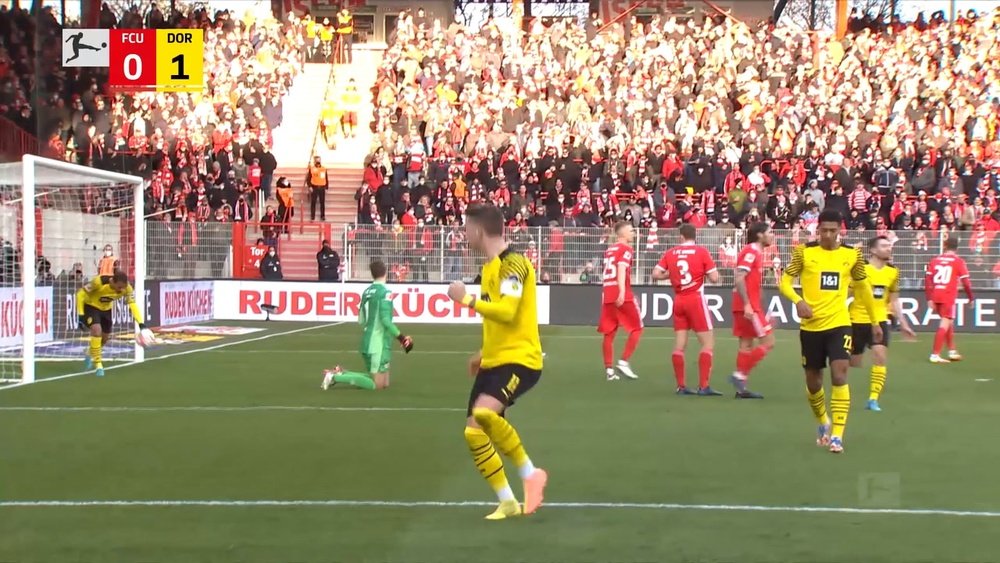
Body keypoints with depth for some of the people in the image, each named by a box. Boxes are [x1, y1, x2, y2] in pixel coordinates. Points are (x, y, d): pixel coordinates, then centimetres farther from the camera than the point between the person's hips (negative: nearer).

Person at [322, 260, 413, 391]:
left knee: (384, 383, 14)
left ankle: (340, 373, 8)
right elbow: (385, 320, -21)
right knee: (377, 385, -2)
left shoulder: (367, 292, 10)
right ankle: (336, 376, -8)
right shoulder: (385, 292, -13)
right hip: (379, 344, -9)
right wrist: (400, 337, -14)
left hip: (367, 342, 9)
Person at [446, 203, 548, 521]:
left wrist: (467, 300, -17)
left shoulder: (513, 264, -13)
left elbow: (508, 311, -26)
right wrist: (484, 354, 22)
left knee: (484, 412, -32)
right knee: (473, 433, 3)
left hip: (519, 359, -10)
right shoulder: (489, 267, 16)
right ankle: (508, 503, 15)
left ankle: (529, 473, -12)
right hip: (495, 361, 10)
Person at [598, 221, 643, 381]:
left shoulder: (609, 250, 19)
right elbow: (621, 270, -18)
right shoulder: (626, 249, -4)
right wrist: (622, 292, -28)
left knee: (609, 333, 8)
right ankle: (623, 362, -4)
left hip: (607, 295, 7)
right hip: (622, 296, -7)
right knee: (637, 329, 5)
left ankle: (609, 369, 6)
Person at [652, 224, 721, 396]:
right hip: (696, 300, -4)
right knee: (708, 343, 0)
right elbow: (714, 278, -10)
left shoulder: (670, 253, 2)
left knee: (679, 345, 7)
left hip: (678, 301, 4)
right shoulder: (702, 252, -7)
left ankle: (681, 386, 8)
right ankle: (703, 386, -7)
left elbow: (656, 274, -1)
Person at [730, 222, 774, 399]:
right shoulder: (751, 252, -12)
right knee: (768, 342, -7)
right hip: (748, 306, -9)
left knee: (746, 345, 9)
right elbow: (739, 279, -20)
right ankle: (740, 375, -8)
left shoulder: (756, 252, 17)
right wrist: (747, 304, -24)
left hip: (749, 306, 9)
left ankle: (741, 388, 10)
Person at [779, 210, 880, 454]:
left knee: (839, 374, -17)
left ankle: (837, 435, -13)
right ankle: (824, 424, 38)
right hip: (811, 326, 1)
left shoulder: (852, 254, 1)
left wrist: (875, 321, 18)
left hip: (839, 324, 0)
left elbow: (863, 287, 15)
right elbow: (785, 282, -3)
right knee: (813, 380, 10)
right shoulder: (804, 252, -4)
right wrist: (798, 301, -24)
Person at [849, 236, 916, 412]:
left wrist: (903, 324, 12)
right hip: (858, 320, -3)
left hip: (879, 320, 3)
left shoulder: (893, 272, 4)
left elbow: (894, 301, 15)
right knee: (853, 363, 6)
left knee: (880, 356, -16)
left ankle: (873, 398, -9)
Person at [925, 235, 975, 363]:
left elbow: (928, 279, 3)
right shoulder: (959, 261, -2)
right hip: (949, 297, -5)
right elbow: (966, 282, -5)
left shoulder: (935, 260, 9)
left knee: (949, 323, 21)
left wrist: (929, 299, 4)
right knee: (945, 324, -3)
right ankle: (935, 355, -11)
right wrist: (971, 298, 7)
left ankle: (952, 351, 29)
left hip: (936, 296, 5)